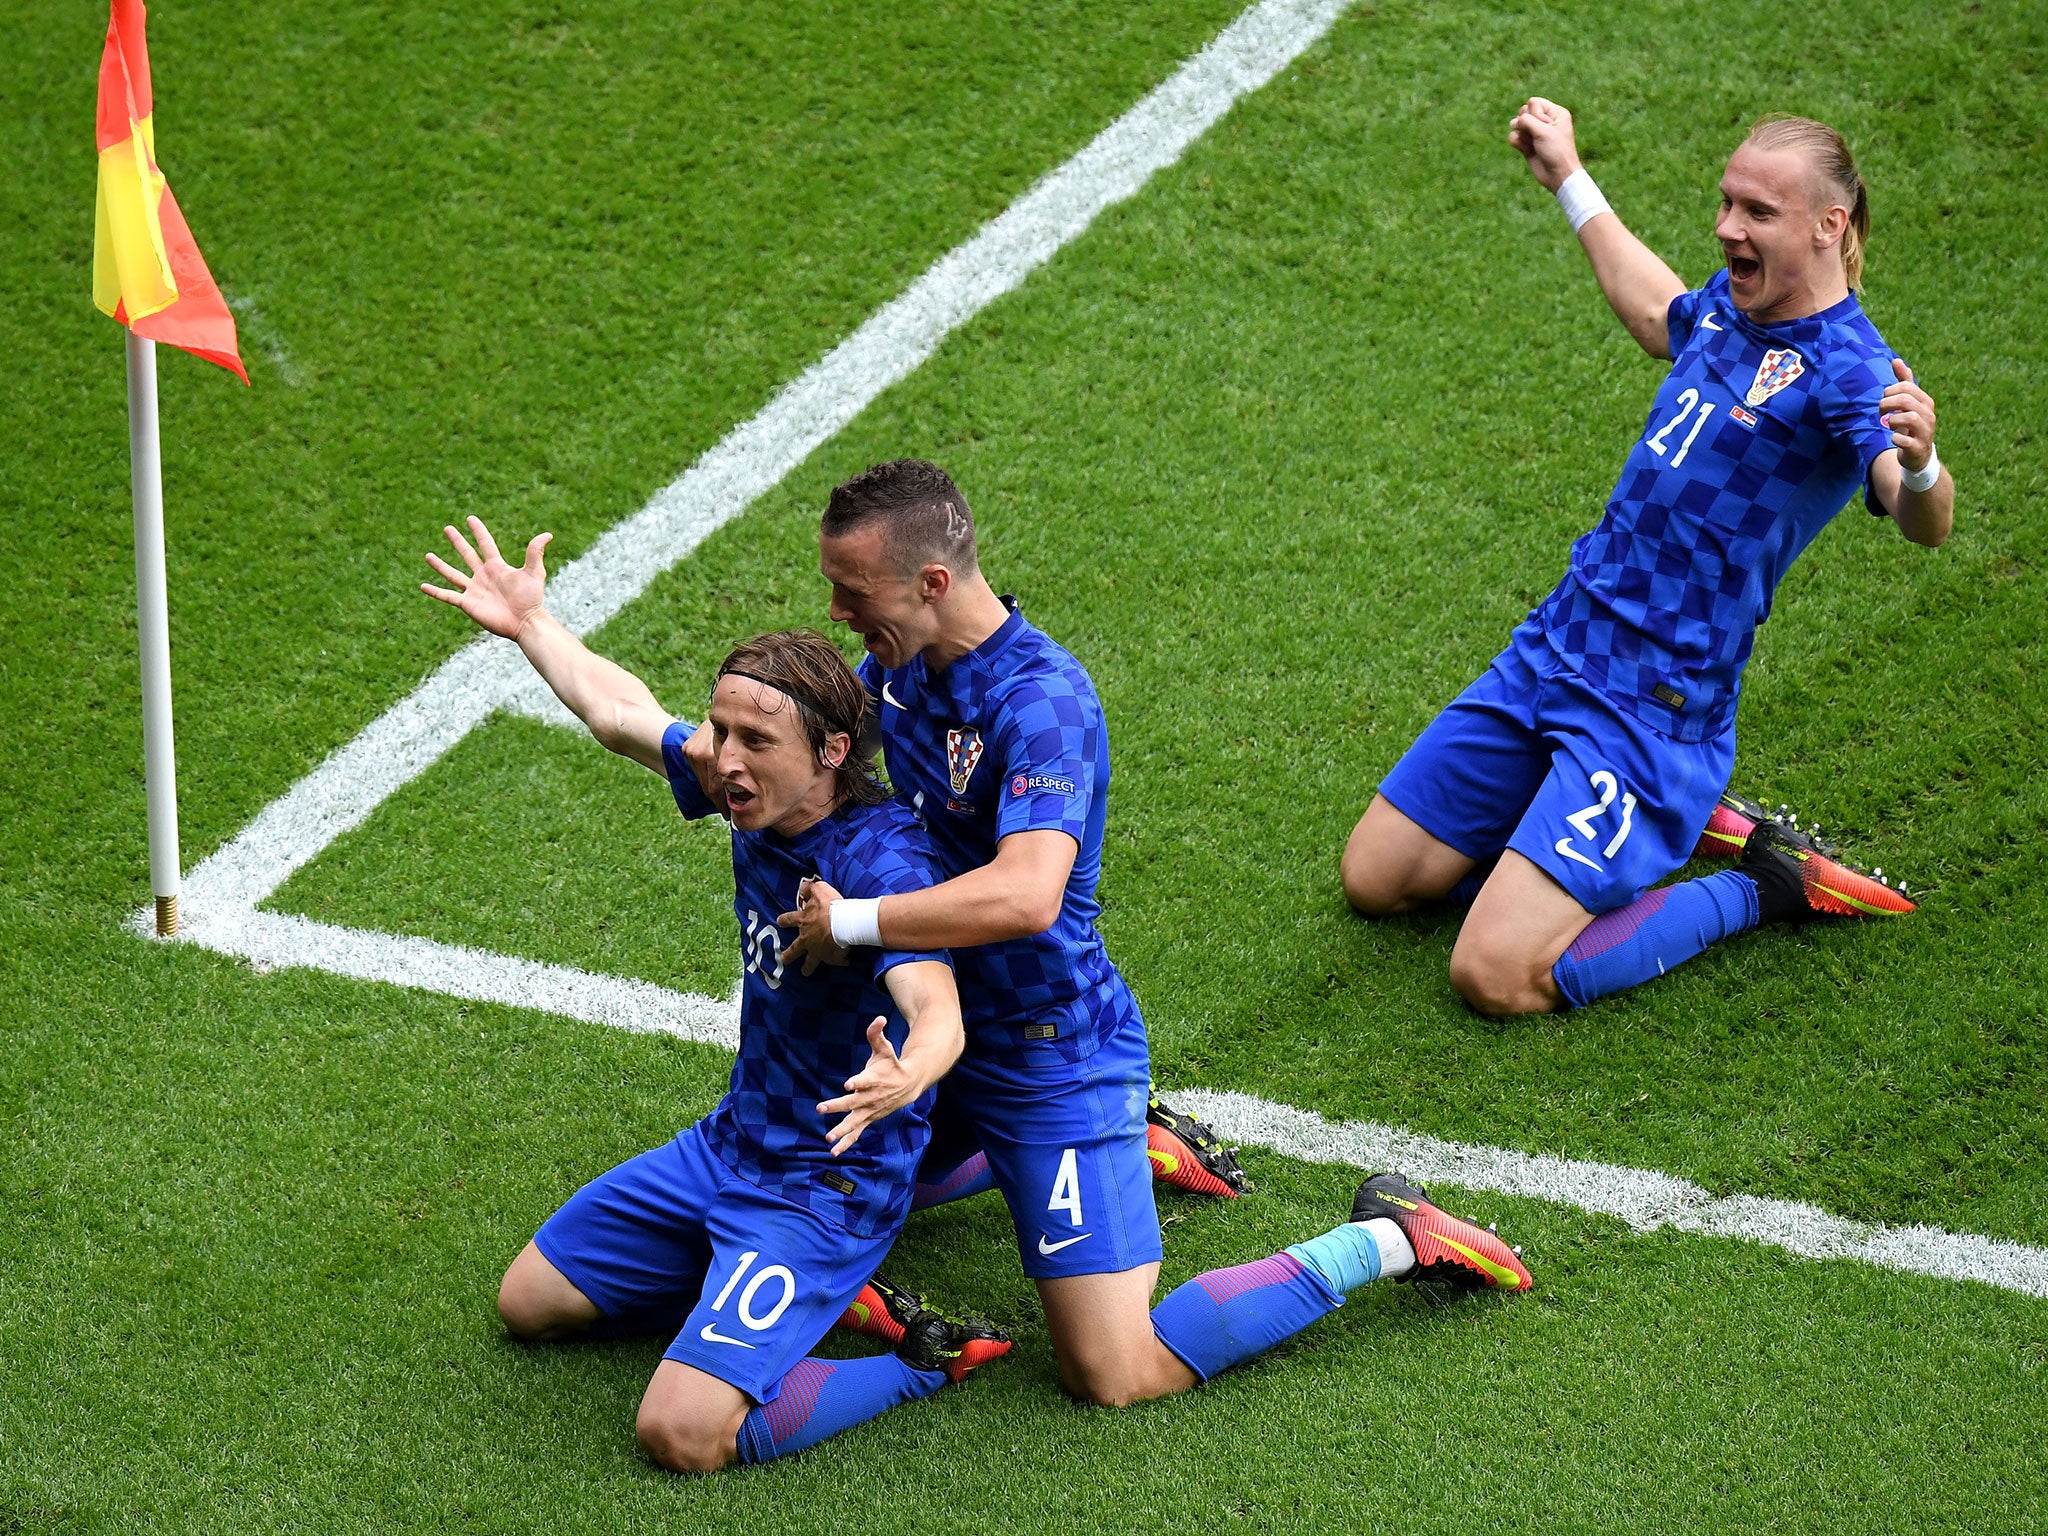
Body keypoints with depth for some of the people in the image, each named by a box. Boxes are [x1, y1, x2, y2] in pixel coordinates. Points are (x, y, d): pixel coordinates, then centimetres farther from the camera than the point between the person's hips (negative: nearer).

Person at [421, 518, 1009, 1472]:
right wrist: (530, 624, 21)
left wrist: (905, 1078, -69)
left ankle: (924, 1360, -1)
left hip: (828, 1185, -9)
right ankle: (804, 1293, 19)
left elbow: (936, 1010, -46)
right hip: (732, 1142, 9)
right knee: (529, 1304, 18)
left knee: (683, 1434, -22)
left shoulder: (879, 863, -30)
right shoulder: (759, 795, -5)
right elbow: (623, 714, 14)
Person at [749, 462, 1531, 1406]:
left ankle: (1383, 1240, 5)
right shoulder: (896, 662, -2)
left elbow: (1025, 896, -44)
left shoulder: (1043, 704, -29)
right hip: (937, 1023, 9)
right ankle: (1094, 1141, 31)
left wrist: (850, 921, -33)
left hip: (1048, 1051, -9)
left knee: (1120, 1376, -12)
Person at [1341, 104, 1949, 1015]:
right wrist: (1569, 180, 42)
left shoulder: (1844, 367, -18)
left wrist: (1919, 466, -58)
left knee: (1498, 977, -19)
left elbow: (1921, 525, -35)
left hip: (1653, 706, -8)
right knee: (1375, 880, 14)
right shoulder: (1729, 305, 7)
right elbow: (1655, 312, 33)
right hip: (1552, 652, 8)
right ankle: (1669, 822, 22)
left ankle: (1768, 885, 4)